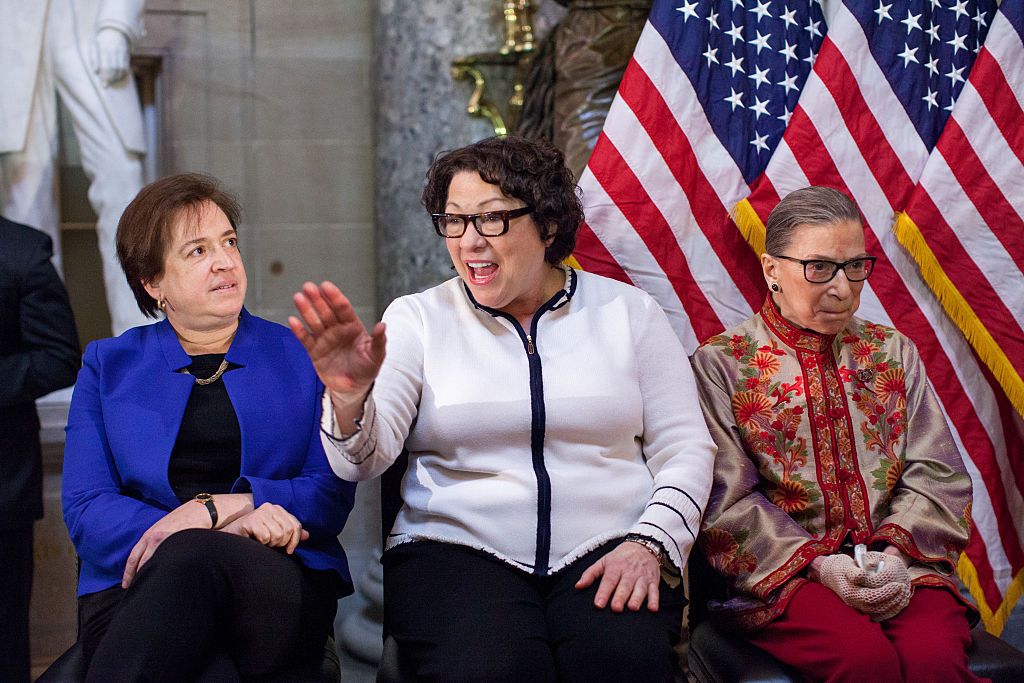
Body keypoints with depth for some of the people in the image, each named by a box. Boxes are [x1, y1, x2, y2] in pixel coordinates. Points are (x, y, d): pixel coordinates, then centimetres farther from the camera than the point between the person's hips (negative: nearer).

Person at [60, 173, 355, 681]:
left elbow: (332, 497, 5)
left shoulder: (302, 357, 15)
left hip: (279, 591, 1)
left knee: (194, 559, -36)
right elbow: (86, 511, 3)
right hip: (137, 593, -1)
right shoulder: (108, 366, 17)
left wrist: (217, 506, -13)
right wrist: (229, 524, -13)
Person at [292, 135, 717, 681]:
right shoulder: (418, 318, 7)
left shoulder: (627, 312, 9)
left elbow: (685, 448, 8)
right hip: (456, 549, -1)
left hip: (607, 551, 1)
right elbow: (366, 457, -5)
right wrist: (349, 397, -27)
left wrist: (649, 544, -8)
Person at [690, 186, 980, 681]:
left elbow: (937, 475, 10)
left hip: (901, 562, 4)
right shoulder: (720, 364, 4)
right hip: (780, 570, -3)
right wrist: (816, 563, -14)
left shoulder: (892, 353, 17)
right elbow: (727, 501, -3)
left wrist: (896, 554, -8)